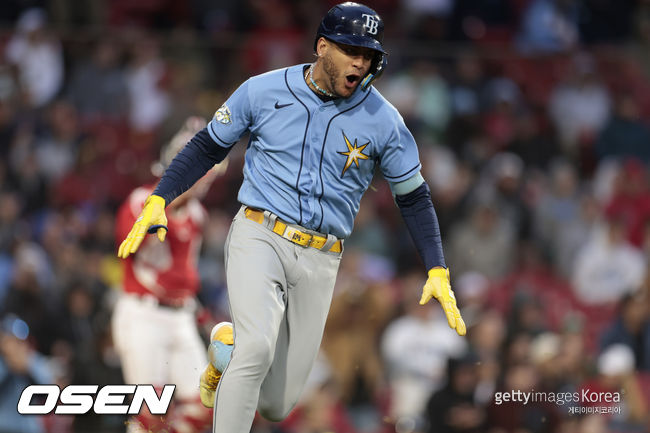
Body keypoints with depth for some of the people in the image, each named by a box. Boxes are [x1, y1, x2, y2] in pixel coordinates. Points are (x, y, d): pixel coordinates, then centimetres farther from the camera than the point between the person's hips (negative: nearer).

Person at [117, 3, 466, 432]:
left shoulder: (383, 120, -1)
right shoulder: (263, 92, -3)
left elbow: (414, 196, 8)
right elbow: (207, 147, 7)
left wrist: (438, 271, -1)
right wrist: (158, 200, -5)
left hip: (320, 262, 2)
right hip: (259, 239, -2)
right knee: (257, 346, -30)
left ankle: (229, 353, 36)